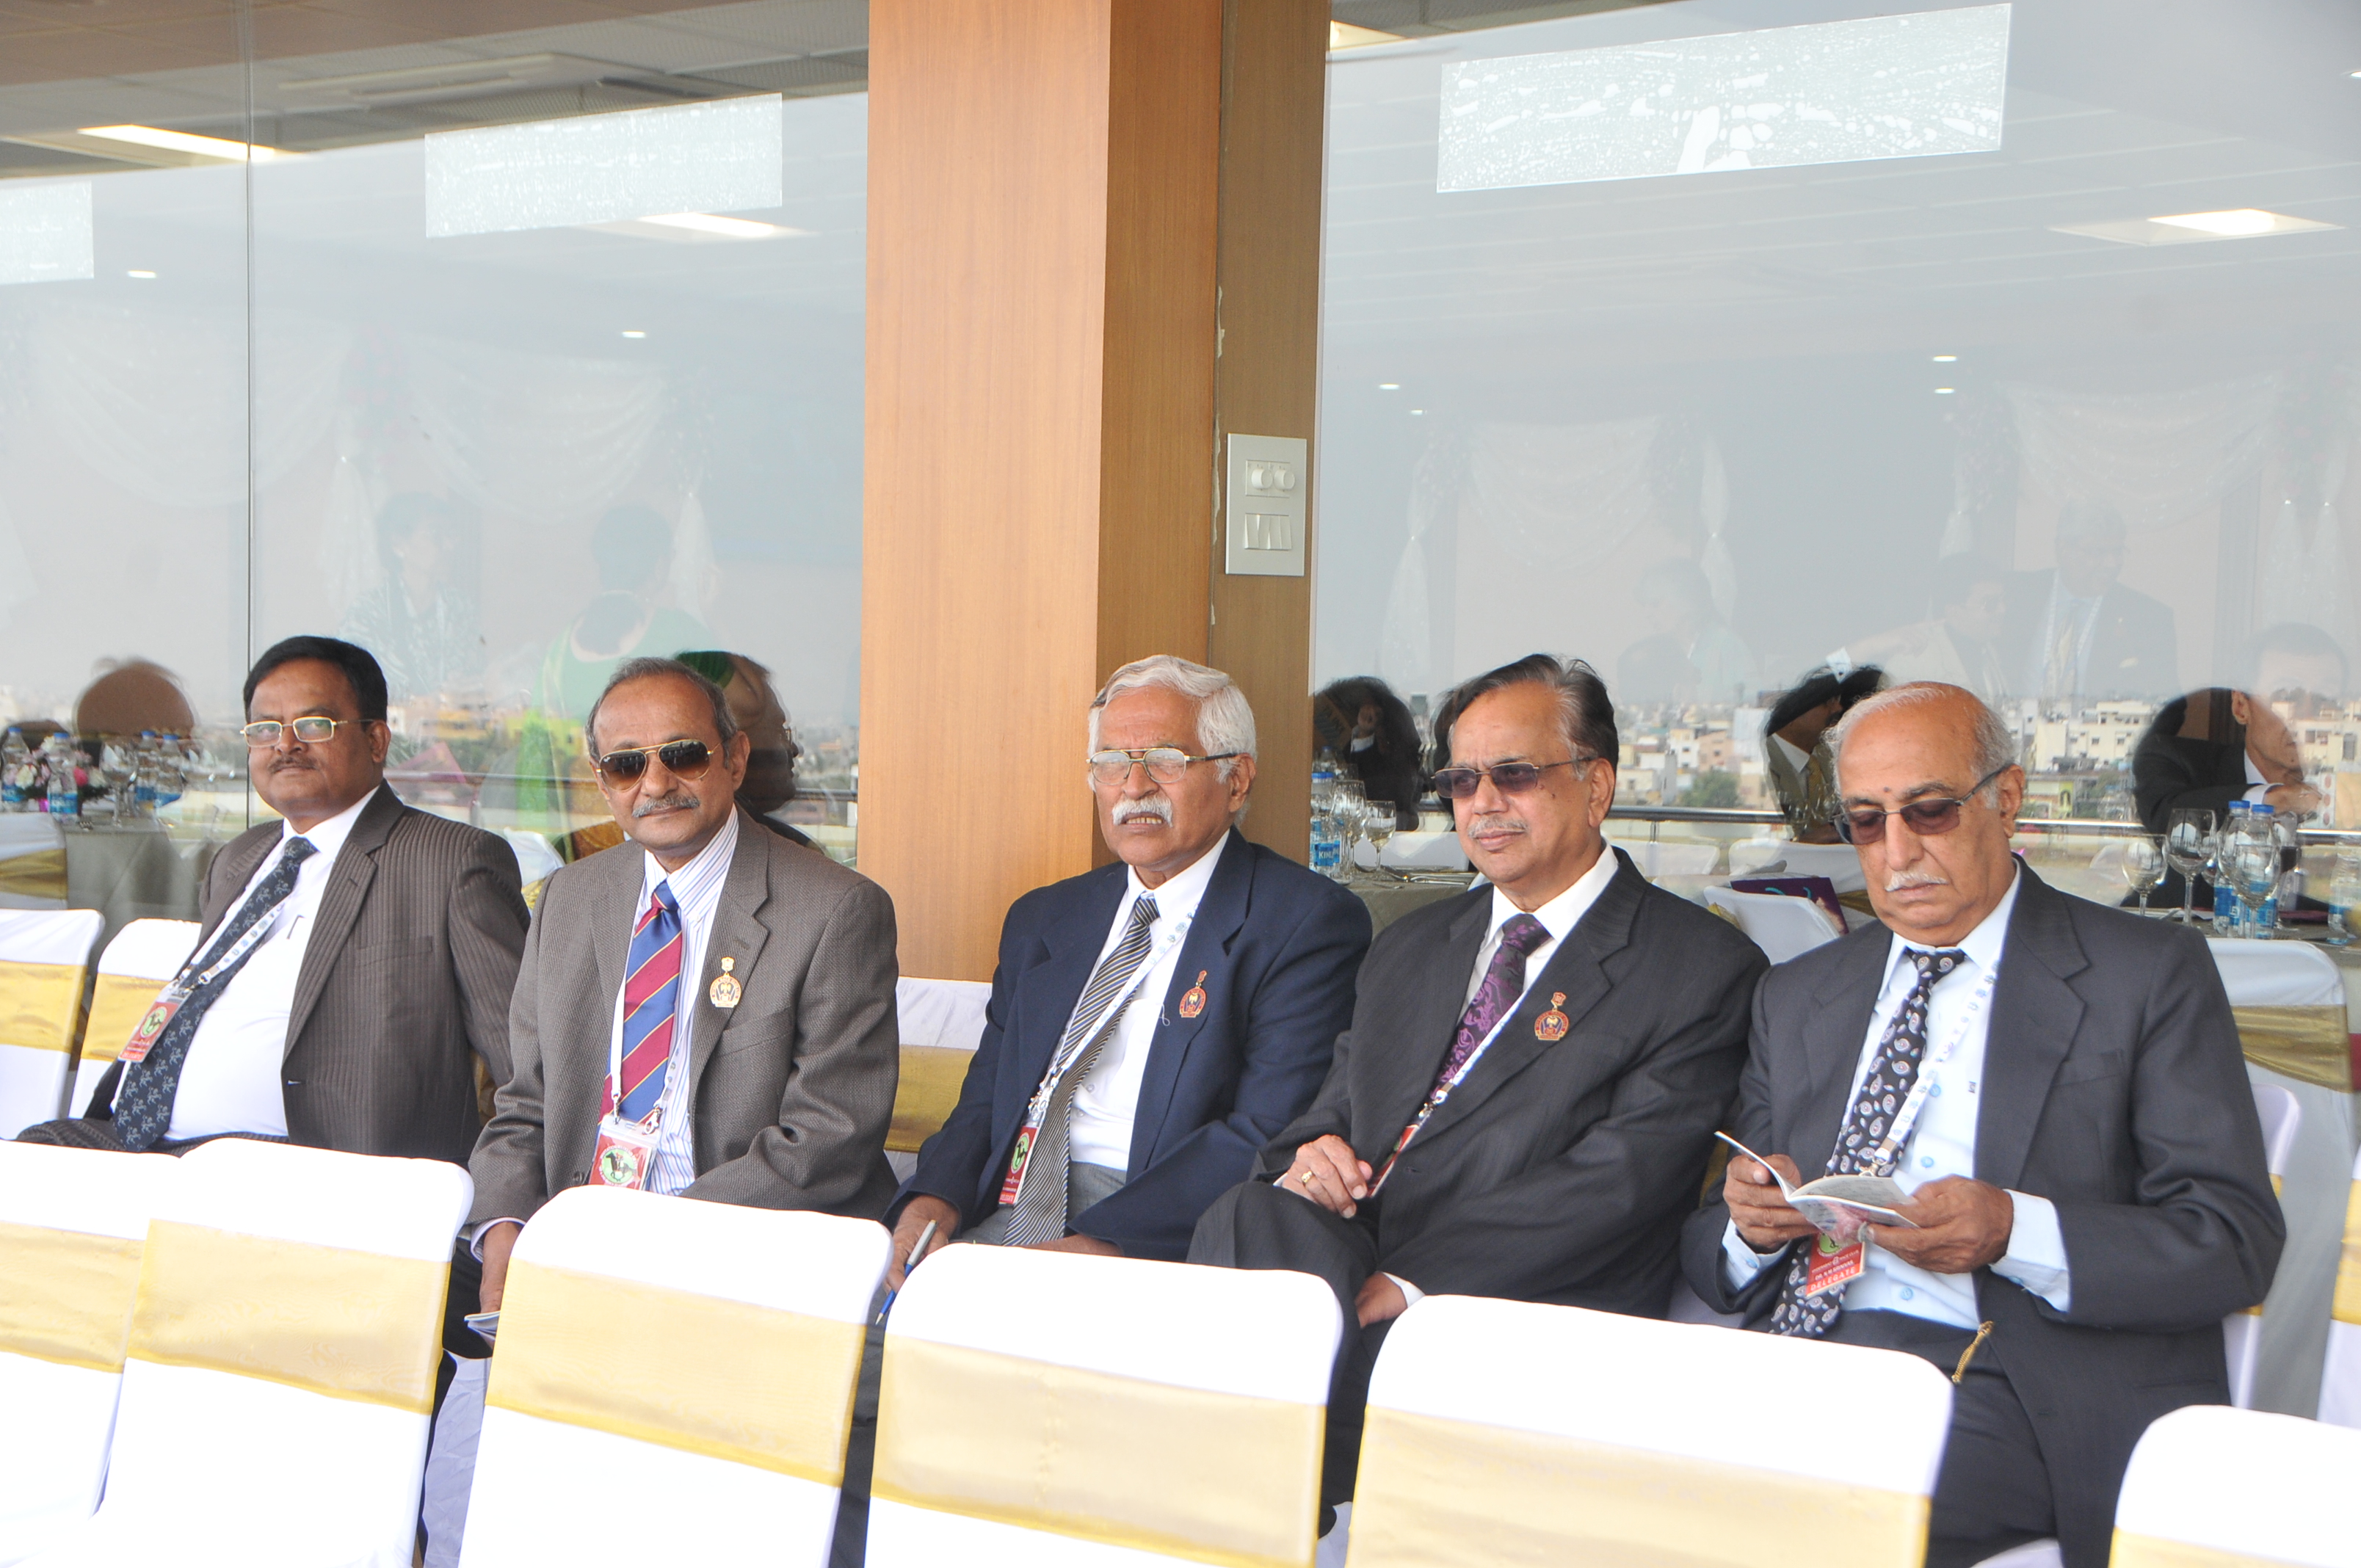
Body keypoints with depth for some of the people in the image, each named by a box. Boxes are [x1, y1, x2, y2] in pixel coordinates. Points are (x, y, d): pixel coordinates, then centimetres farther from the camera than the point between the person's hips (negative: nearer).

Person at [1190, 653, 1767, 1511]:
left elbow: (1618, 1182, -9)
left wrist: (1411, 1282, -18)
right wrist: (1311, 1150, -3)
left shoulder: (1704, 968, 3)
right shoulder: (1408, 948, 26)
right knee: (1251, 1212, -29)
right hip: (1347, 1256, 5)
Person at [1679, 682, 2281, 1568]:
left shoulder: (2149, 975, 5)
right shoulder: (1796, 997, 21)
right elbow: (1712, 1255, 19)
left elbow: (2236, 1240, -3)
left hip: (2018, 1387, -4)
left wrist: (2015, 1232, -19)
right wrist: (1750, 1226, -6)